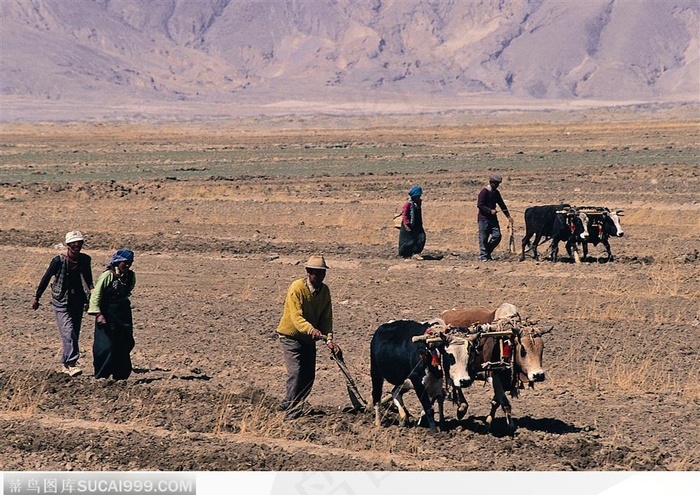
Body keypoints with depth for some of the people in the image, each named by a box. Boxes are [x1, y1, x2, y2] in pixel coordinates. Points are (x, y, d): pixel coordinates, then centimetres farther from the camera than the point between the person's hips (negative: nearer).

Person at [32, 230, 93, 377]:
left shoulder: (85, 260, 2)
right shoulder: (58, 261, -10)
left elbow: (88, 278, 14)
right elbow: (46, 278, -1)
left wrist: (91, 290, -7)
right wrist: (36, 297, 5)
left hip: (78, 302, 5)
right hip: (61, 302, -5)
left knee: (74, 333, 7)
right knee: (68, 332, -18)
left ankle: (66, 365, 17)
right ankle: (71, 364, -25)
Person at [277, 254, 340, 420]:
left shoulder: (324, 290, -2)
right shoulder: (296, 288, -21)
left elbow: (326, 317, -3)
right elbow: (296, 317, -29)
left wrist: (329, 339, -19)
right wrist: (311, 329, -47)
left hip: (309, 338, 6)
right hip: (291, 336, -6)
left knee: (309, 376, 5)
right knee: (296, 372, -17)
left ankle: (287, 405, 24)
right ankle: (291, 412, -11)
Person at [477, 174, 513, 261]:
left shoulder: (496, 193, 13)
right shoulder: (484, 192, -10)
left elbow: (502, 205, 20)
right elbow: (479, 205, -15)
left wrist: (508, 216, 15)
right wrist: (490, 211, -21)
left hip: (493, 218, 7)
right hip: (483, 218, -7)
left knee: (497, 236, -1)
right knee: (483, 238, -3)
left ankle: (487, 252, 14)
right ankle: (483, 256, 4)